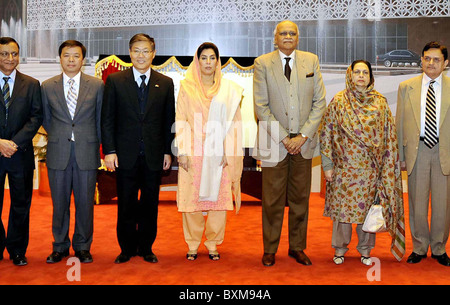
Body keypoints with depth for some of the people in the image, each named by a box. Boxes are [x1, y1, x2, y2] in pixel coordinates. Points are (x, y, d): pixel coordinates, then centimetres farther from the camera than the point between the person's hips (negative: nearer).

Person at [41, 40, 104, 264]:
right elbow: (46, 120, 14)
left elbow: (100, 119, 8)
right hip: (58, 153, 1)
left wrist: (95, 145, 9)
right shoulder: (47, 86, 6)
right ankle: (60, 246, 24)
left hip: (87, 153, -1)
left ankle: (82, 246, 22)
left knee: (85, 202, 6)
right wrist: (59, 139, 12)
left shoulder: (96, 85, 3)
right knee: (59, 203, 8)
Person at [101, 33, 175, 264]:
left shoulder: (165, 83, 7)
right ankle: (127, 248, 22)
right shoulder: (115, 81, 3)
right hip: (126, 155, -1)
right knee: (126, 204, 6)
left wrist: (168, 151, 2)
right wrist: (109, 151, -7)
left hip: (154, 155, 1)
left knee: (150, 204, 9)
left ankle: (146, 248, 23)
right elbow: (107, 119, 1)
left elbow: (169, 121, 7)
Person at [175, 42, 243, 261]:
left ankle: (213, 245, 15)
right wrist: (182, 151, -6)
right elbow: (181, 121, 3)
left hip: (219, 153, 1)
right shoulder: (186, 88, 6)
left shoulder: (229, 90, 7)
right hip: (194, 152, 0)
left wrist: (227, 152, -5)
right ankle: (193, 245, 15)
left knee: (219, 197, 0)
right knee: (192, 198, 1)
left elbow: (232, 122, 4)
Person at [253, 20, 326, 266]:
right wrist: (284, 138, -10)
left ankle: (297, 247, 24)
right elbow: (261, 106, -5)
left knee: (300, 197, 10)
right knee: (272, 199, 4)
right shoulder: (262, 64, 0)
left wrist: (303, 136, -7)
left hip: (304, 141, 2)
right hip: (274, 142, -2)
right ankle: (270, 249, 19)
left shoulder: (311, 61, 7)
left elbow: (320, 102, 3)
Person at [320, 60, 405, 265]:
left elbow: (389, 136, 4)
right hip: (344, 166, -1)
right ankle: (340, 248, 21)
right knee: (342, 205, 5)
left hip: (370, 168, 1)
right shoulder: (338, 101, 0)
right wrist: (327, 165, -5)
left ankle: (365, 249, 23)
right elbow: (326, 133, 0)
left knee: (368, 207, 8)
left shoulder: (380, 103, 3)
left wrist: (388, 167, -1)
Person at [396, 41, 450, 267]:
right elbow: (400, 123, 6)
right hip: (417, 151, 1)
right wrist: (400, 156, 3)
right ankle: (419, 248, 26)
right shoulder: (406, 87, 5)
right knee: (417, 203, 9)